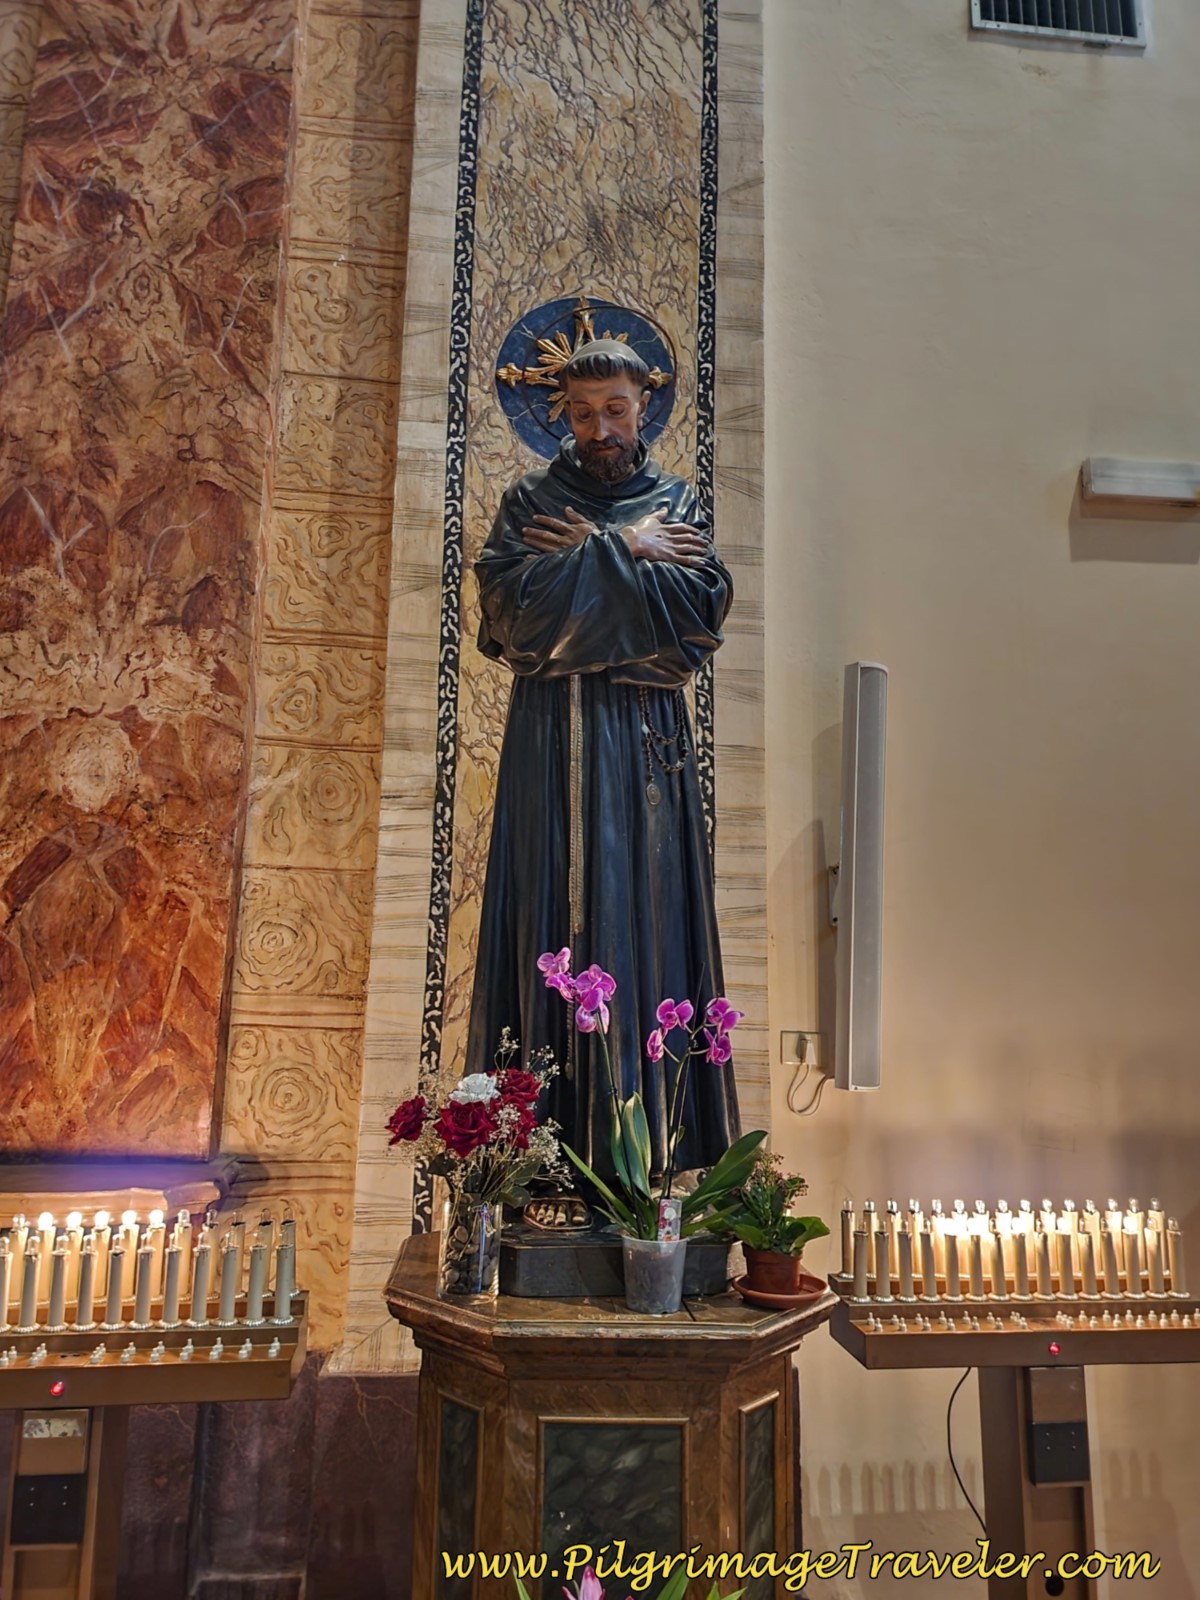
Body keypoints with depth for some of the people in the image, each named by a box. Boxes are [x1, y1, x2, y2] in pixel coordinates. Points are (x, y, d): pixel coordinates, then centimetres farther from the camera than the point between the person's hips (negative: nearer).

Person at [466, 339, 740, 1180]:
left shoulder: (679, 503, 13)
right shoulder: (532, 500, 11)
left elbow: (705, 610, -4)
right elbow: (510, 600, -8)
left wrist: (589, 556, -4)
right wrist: (625, 555, -5)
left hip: (646, 735, 1)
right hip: (551, 733, 0)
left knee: (645, 913, -2)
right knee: (551, 914, -3)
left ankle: (646, 1134, 5)